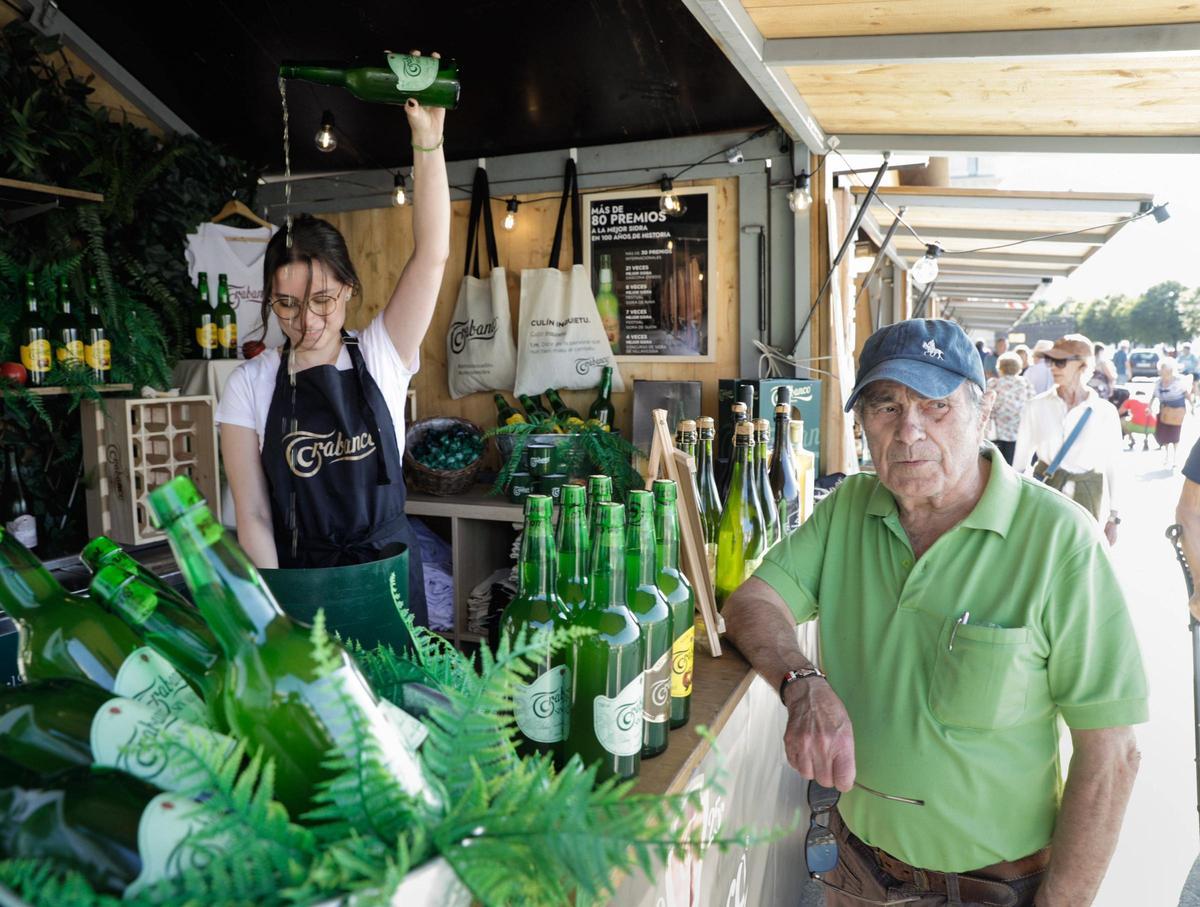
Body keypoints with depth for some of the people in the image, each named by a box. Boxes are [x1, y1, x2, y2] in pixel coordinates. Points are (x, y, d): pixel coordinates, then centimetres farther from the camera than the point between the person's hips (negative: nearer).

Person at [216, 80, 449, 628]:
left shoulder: (380, 357, -2)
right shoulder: (250, 385, -2)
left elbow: (432, 255, -13)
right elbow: (252, 514, -5)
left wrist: (427, 139, -20)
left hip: (386, 571, 0)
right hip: (294, 578, 0)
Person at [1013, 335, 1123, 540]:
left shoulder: (1105, 412, -2)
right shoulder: (1037, 406, -3)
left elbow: (1112, 467, 3)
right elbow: (1021, 458, 3)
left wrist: (1113, 517, 4)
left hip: (1087, 499, 0)